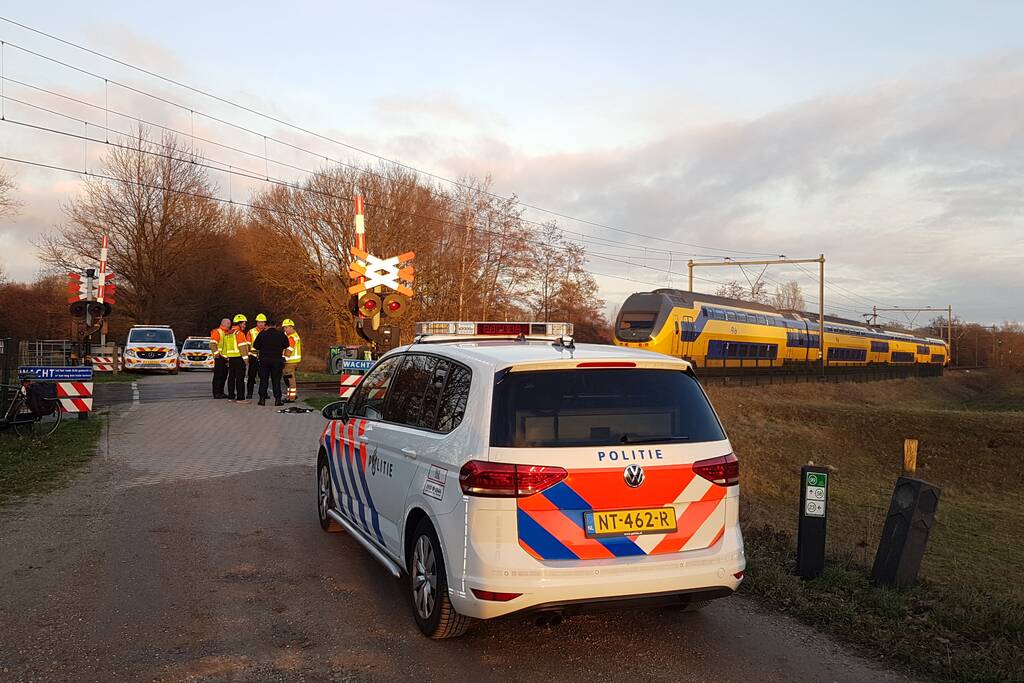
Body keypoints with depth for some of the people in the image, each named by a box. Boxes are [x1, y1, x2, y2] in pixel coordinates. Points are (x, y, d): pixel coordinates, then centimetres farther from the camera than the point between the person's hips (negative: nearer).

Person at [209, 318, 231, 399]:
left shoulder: (228, 333, 20)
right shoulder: (217, 332, -5)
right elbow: (212, 344, -14)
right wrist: (216, 353, -22)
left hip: (226, 358, 8)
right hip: (219, 357, -8)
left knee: (224, 376, 11)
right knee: (218, 375, -7)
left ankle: (221, 392, 17)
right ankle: (216, 393, -5)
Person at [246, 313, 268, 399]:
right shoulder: (251, 332, 3)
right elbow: (247, 344, 2)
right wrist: (247, 355, -6)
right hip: (254, 356, -2)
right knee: (251, 376, 1)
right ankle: (249, 393, 6)